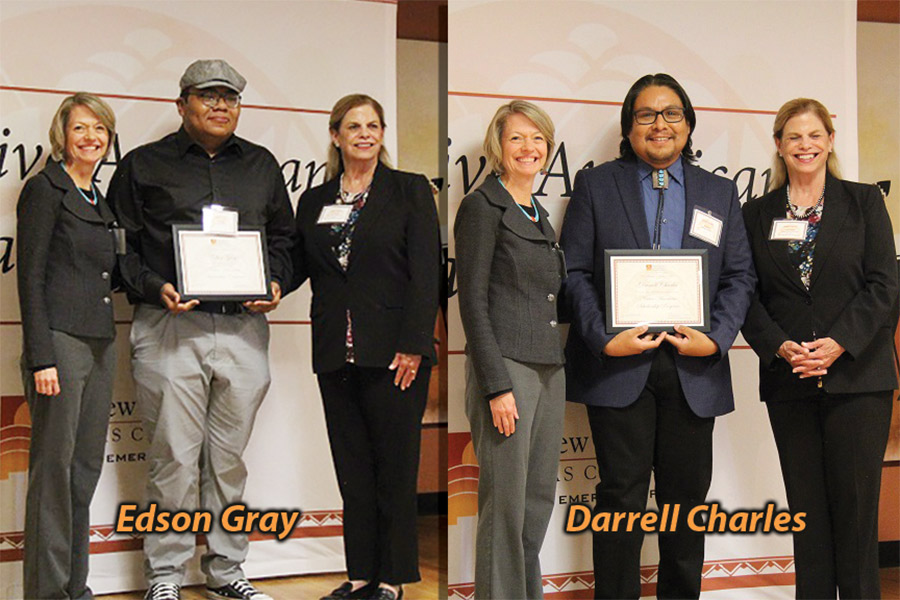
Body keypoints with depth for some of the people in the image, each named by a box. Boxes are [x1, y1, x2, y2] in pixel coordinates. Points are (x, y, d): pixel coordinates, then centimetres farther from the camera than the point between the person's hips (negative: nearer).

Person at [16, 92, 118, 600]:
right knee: (54, 468, -3)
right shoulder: (45, 189, -4)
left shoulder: (101, 200, 18)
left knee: (87, 467, 10)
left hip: (101, 344, 8)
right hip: (60, 343, -7)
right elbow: (31, 277, -10)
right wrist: (41, 357, -16)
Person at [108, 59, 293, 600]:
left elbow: (284, 237, 22)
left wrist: (276, 283, 3)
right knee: (174, 459, -2)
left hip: (243, 330, 3)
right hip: (170, 329, -3)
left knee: (229, 458, 8)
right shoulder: (144, 165, 7)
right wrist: (154, 287, -11)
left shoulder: (262, 166, 17)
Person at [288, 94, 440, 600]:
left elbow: (426, 273, -4)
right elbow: (297, 268, 14)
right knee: (352, 468, 9)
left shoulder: (410, 191, 3)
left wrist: (412, 346, -13)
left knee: (395, 467, 2)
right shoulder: (314, 202, 14)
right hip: (336, 353, 4)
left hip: (393, 351, -4)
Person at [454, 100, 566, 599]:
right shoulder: (482, 207, -6)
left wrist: (557, 370, 16)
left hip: (548, 368, 8)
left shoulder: (539, 214, 18)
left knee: (539, 499, 11)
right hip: (506, 366, -8)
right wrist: (497, 386, -17)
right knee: (505, 503, -3)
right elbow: (472, 302, -12)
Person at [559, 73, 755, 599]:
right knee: (621, 496, 1)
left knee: (687, 495, 10)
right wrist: (604, 339, -13)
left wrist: (717, 338, -8)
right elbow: (575, 272, 0)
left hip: (694, 368, 3)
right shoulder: (595, 186, 7)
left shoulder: (720, 193, 14)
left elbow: (740, 276, 9)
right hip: (620, 363, -2)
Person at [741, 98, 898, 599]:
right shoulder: (758, 214, 10)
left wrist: (838, 343, -13)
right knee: (807, 508, 5)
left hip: (856, 374, -2)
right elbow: (749, 295, 6)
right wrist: (780, 347, -10)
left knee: (855, 503, 0)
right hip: (789, 381, 2)